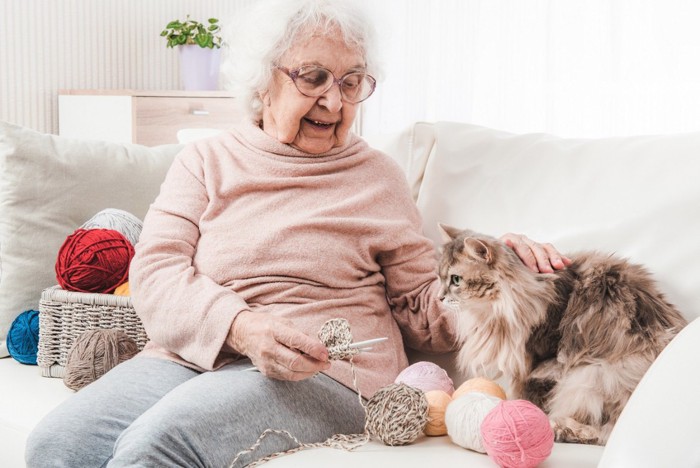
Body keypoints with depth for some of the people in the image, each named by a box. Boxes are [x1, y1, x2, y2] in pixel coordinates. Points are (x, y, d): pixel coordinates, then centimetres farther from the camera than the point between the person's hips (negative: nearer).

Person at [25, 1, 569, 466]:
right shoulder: (206, 162, 15)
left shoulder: (378, 177, 14)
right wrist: (243, 328, -18)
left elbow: (420, 308, 14)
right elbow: (155, 272, 1)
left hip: (325, 374, -2)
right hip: (193, 354, 3)